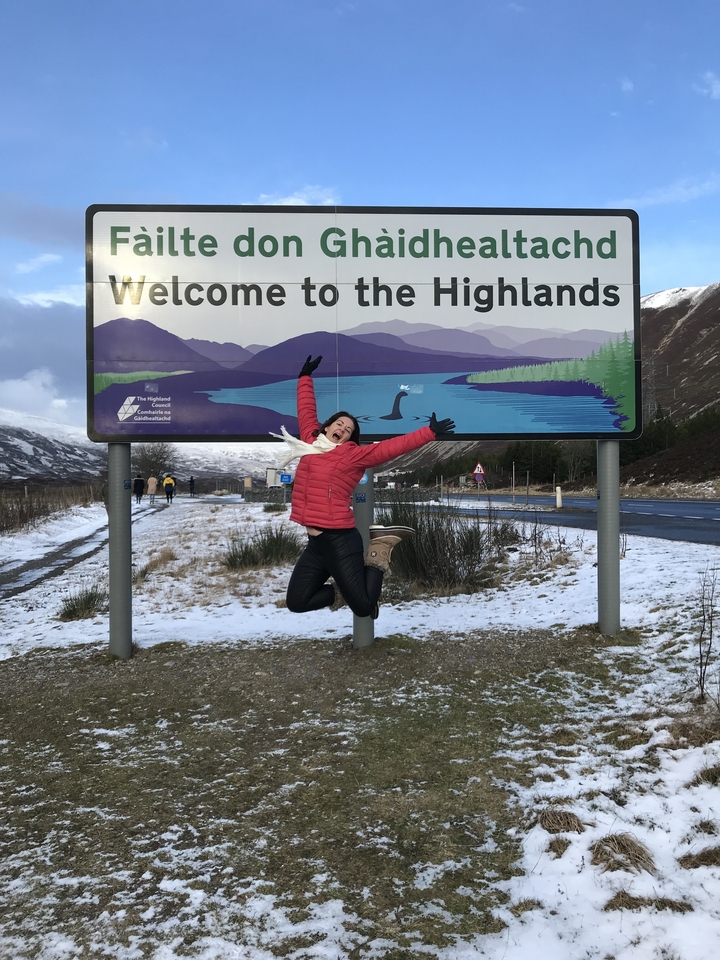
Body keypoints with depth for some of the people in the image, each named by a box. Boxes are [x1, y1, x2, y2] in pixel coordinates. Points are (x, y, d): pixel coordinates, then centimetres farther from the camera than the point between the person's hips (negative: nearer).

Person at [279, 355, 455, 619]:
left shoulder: (354, 455, -2)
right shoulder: (311, 441, 11)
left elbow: (393, 447, -6)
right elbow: (307, 411, 25)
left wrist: (429, 432, -10)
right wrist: (305, 378, 33)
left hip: (340, 540, -5)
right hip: (315, 542, 5)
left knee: (363, 608, -5)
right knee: (296, 603, 6)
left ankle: (378, 553, 17)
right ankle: (342, 591, 28)